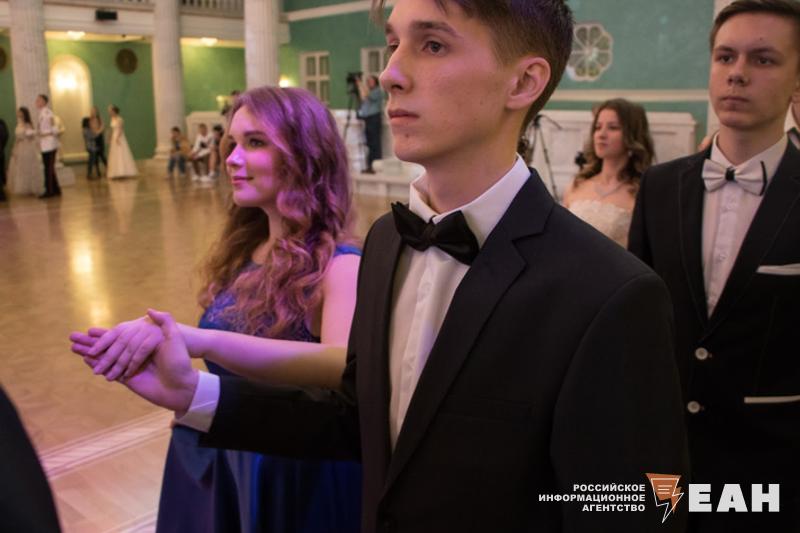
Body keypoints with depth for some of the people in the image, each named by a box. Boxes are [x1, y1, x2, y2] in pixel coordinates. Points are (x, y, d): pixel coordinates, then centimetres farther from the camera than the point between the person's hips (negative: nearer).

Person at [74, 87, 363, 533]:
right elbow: (228, 364, 7)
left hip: (304, 477, -6)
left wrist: (200, 340, -46)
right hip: (226, 465, 6)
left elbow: (344, 366, -39)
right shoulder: (242, 252, -1)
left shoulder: (338, 264, -21)